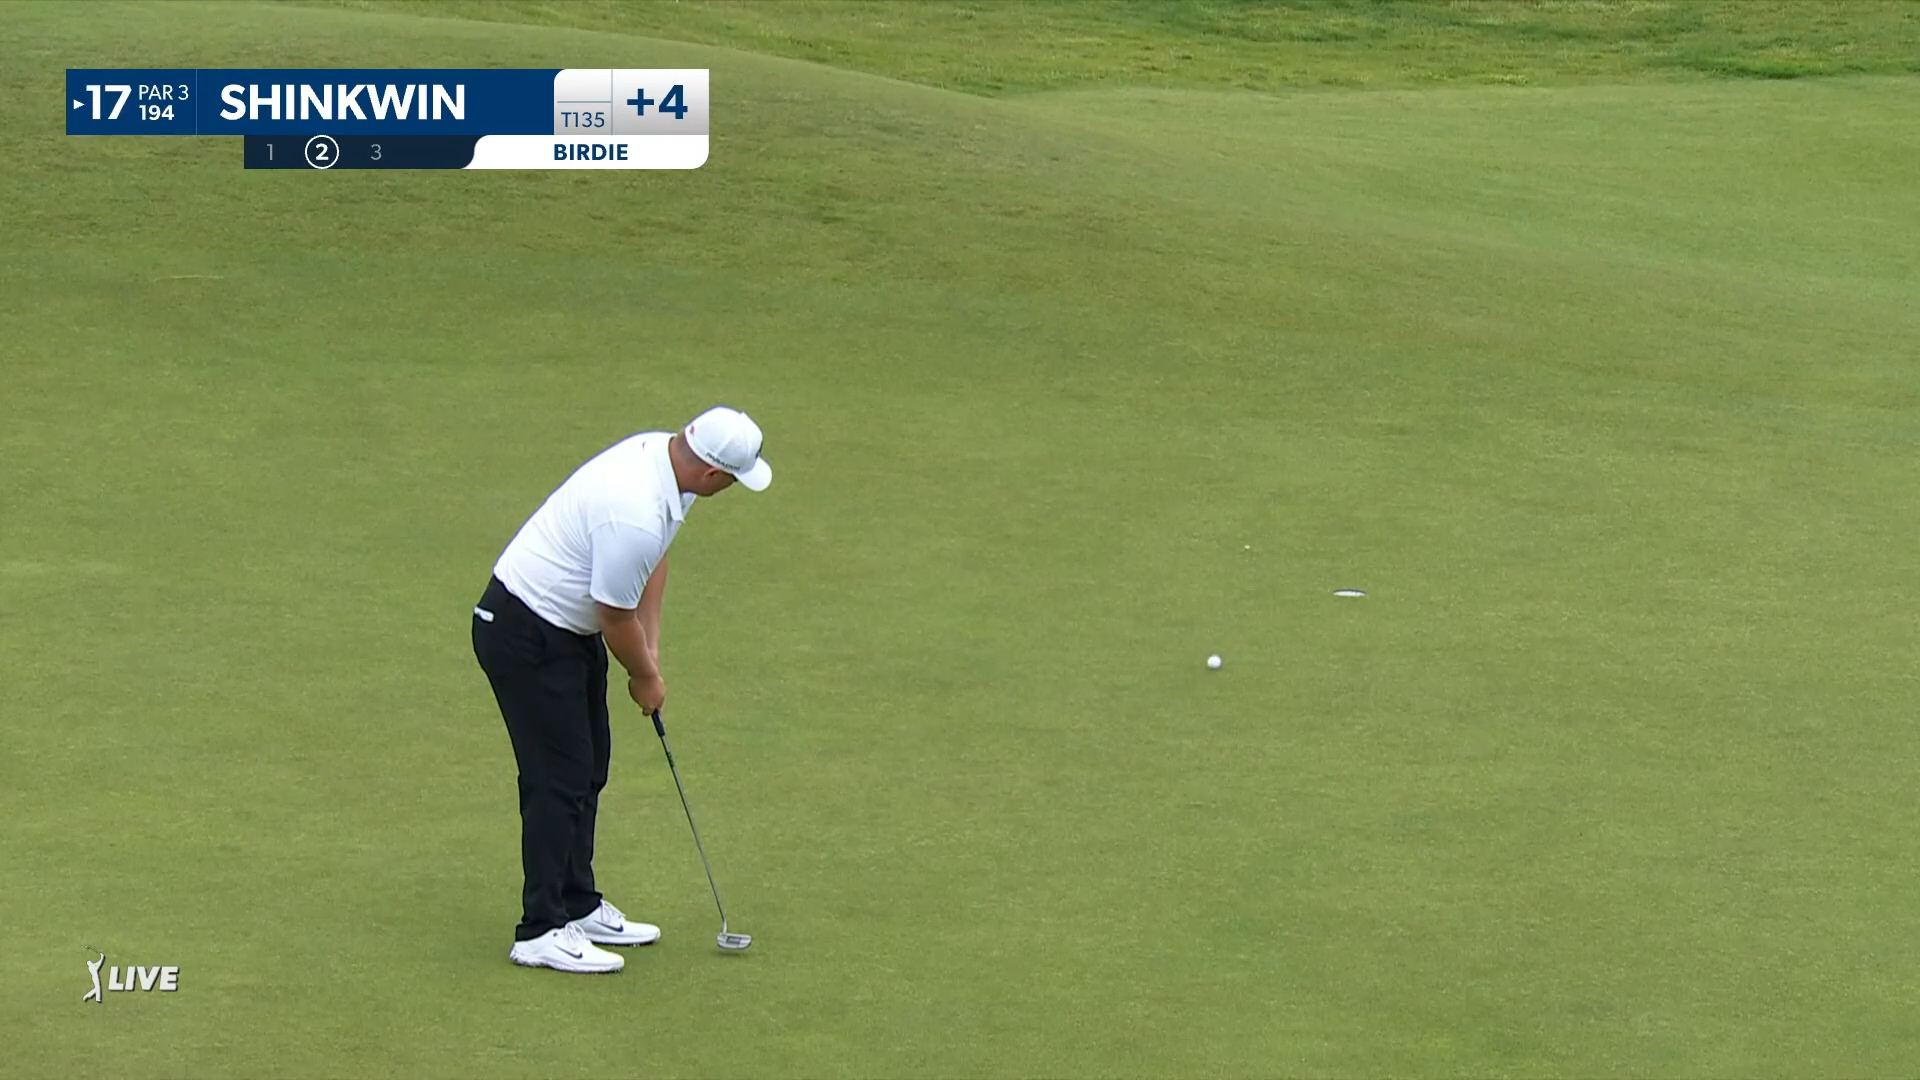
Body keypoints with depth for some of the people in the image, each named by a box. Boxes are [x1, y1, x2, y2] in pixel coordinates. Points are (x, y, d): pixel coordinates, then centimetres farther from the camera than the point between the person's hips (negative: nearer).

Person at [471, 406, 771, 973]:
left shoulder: (663, 453, -4)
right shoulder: (635, 515, -34)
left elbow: (653, 561, 12)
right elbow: (617, 618, -20)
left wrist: (650, 648, 9)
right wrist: (646, 678, -2)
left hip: (568, 628, 10)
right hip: (527, 635, -10)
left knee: (588, 770, 16)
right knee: (559, 779, -6)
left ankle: (578, 906, 26)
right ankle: (541, 931, 1)